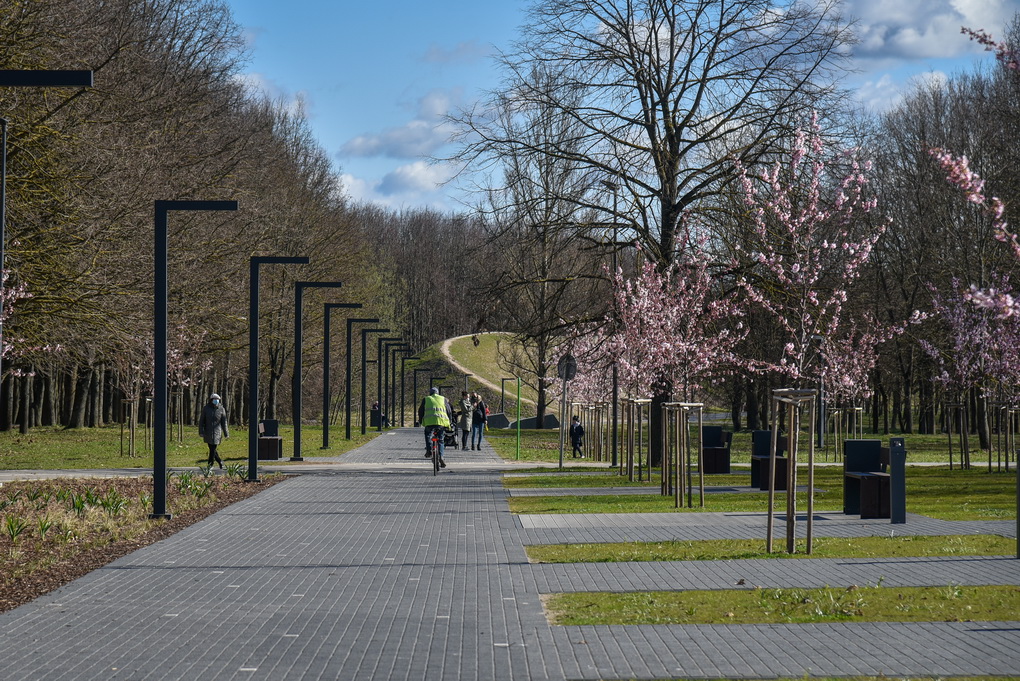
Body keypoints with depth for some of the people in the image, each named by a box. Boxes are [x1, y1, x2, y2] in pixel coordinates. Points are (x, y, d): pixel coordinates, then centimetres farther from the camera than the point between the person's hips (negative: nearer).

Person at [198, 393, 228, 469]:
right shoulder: (206, 408, -2)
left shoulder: (221, 409, -3)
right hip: (208, 432, 2)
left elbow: (224, 422, -1)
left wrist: (226, 433, 0)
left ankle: (210, 464, 7)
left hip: (217, 433, -2)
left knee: (213, 449, -5)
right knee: (211, 449, 8)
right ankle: (220, 461, 29)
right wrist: (201, 432, -6)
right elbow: (201, 421, 1)